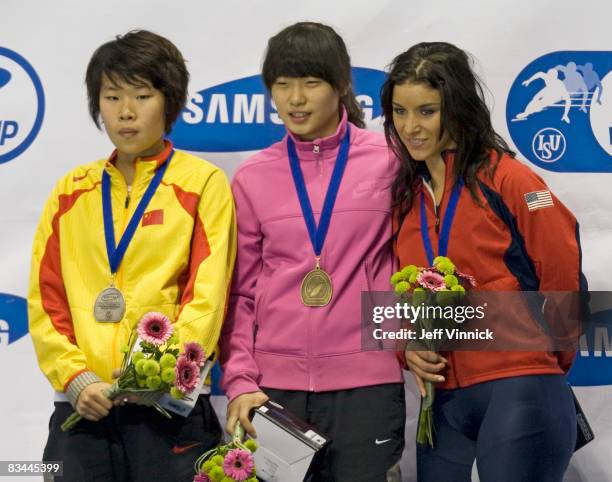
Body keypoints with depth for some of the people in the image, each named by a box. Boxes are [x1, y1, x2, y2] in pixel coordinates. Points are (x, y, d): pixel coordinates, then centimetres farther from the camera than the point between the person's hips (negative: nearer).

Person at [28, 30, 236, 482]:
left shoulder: (202, 182, 2)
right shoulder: (71, 191, 13)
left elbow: (207, 294, -6)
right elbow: (46, 298, 9)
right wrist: (75, 377, -4)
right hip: (81, 404, 3)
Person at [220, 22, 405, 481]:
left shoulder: (390, 160, 0)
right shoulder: (252, 178, 5)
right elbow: (240, 293, 6)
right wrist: (240, 382, -2)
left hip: (366, 383, -2)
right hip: (274, 386, 2)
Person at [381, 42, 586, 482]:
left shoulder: (507, 178, -8)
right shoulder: (404, 195, 11)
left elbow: (562, 280, -5)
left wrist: (535, 366, 5)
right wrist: (407, 348, -2)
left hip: (519, 394, -6)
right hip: (443, 399, 6)